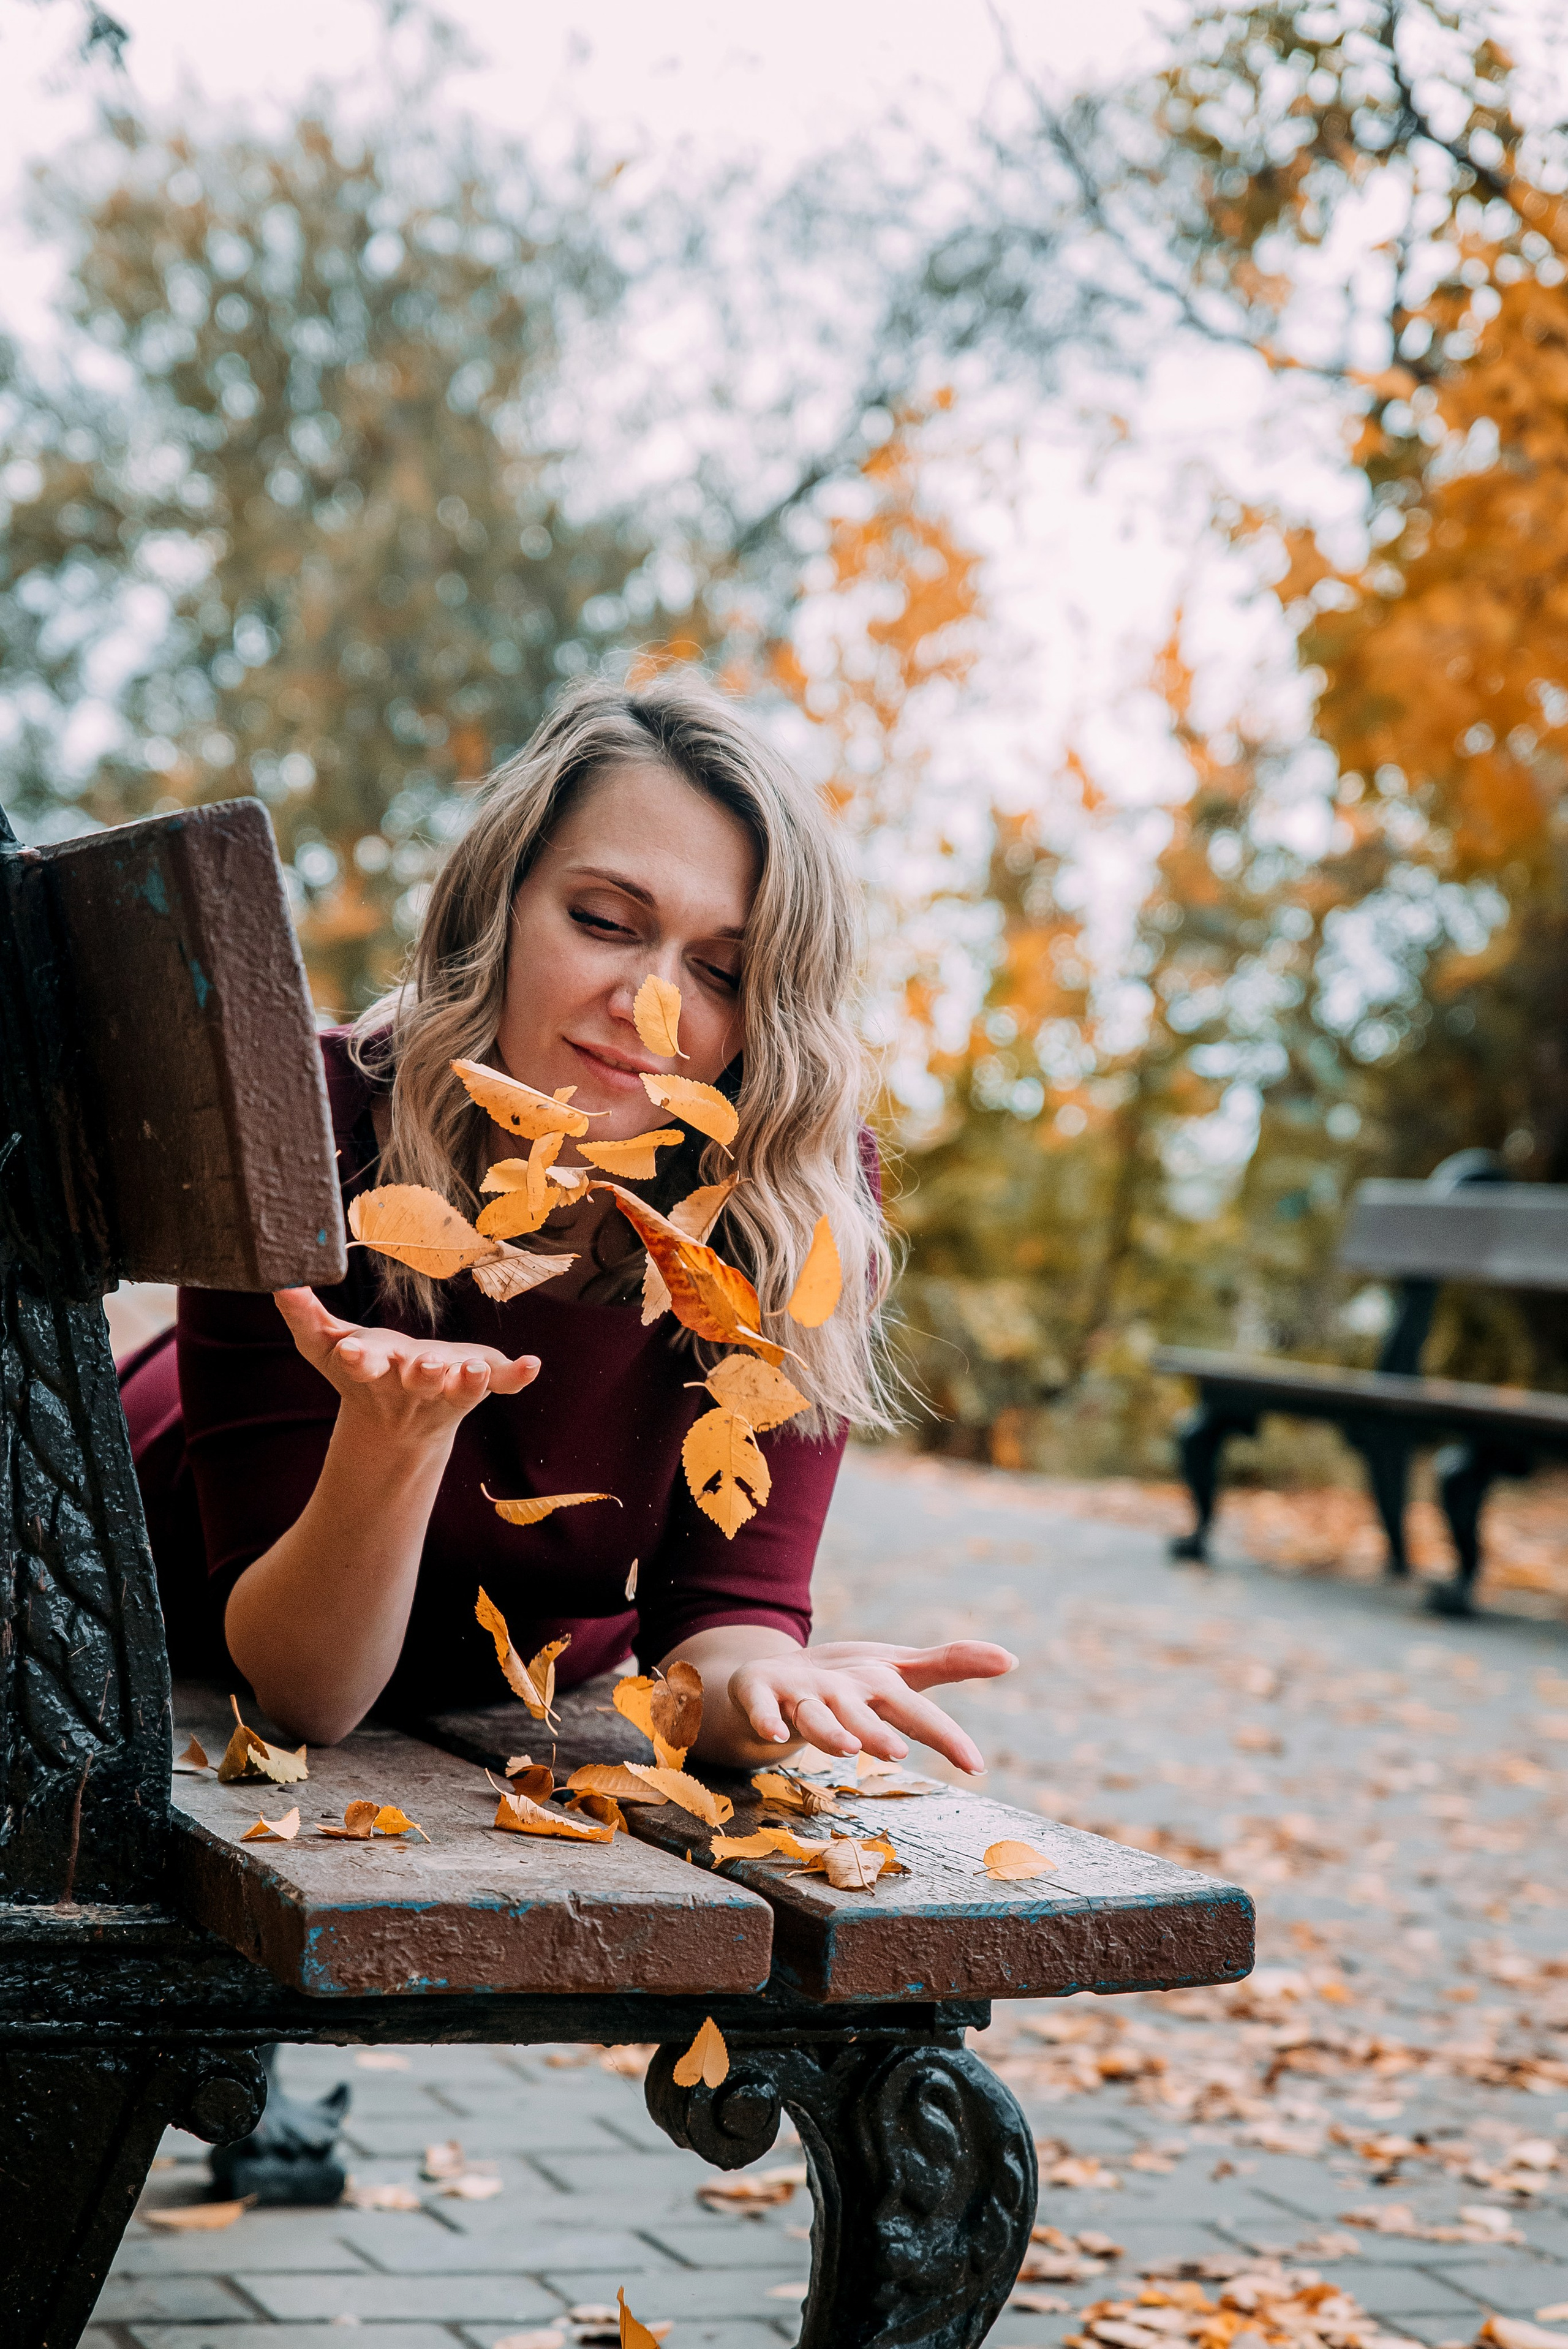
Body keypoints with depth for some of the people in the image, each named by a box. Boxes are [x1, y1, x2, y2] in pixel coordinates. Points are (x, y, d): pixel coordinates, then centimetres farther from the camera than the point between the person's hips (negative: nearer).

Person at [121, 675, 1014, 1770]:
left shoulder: (807, 1201, -19)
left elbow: (726, 1598, -17)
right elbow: (303, 1692, -24)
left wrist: (754, 1682, -38)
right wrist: (395, 1435, -41)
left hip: (532, 1694, 2)